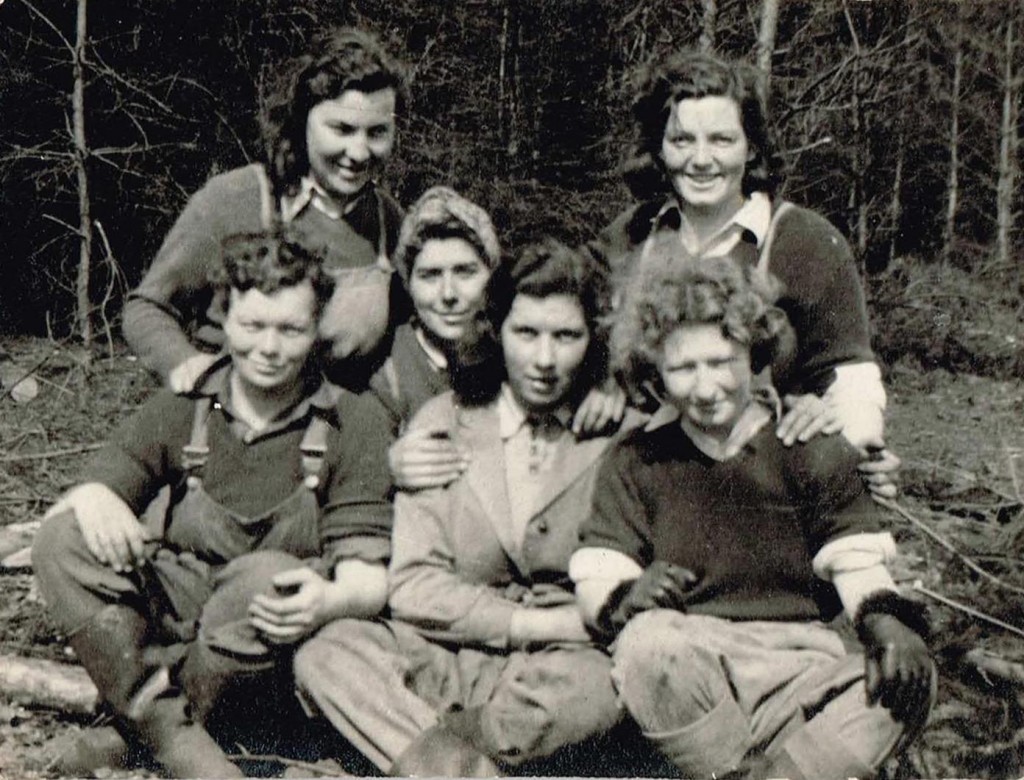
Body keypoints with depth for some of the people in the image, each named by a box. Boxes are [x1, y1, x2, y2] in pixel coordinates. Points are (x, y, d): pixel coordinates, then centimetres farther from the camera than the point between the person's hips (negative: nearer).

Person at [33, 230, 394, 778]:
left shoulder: (355, 421, -5)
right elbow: (90, 491, 1)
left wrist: (328, 600, -34)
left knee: (265, 573, -36)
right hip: (181, 618, 3)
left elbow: (368, 576, -10)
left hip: (283, 649, -3)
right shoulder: (181, 409, 3)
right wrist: (97, 502, -25)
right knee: (63, 541, -18)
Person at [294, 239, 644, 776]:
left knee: (596, 682, -35)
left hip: (564, 661, -1)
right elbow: (413, 586, -1)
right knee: (326, 655, -24)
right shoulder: (442, 421, 7)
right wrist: (544, 622, -9)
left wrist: (591, 621, -15)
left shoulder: (622, 437, 5)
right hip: (447, 658, 2)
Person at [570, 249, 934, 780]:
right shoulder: (636, 461, 8)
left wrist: (886, 620, -22)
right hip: (684, 666, -1)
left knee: (908, 679, -26)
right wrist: (626, 598, -22)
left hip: (798, 661, 1)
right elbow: (594, 582, 1)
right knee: (649, 640, -35)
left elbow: (858, 567, 0)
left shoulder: (813, 450, 8)